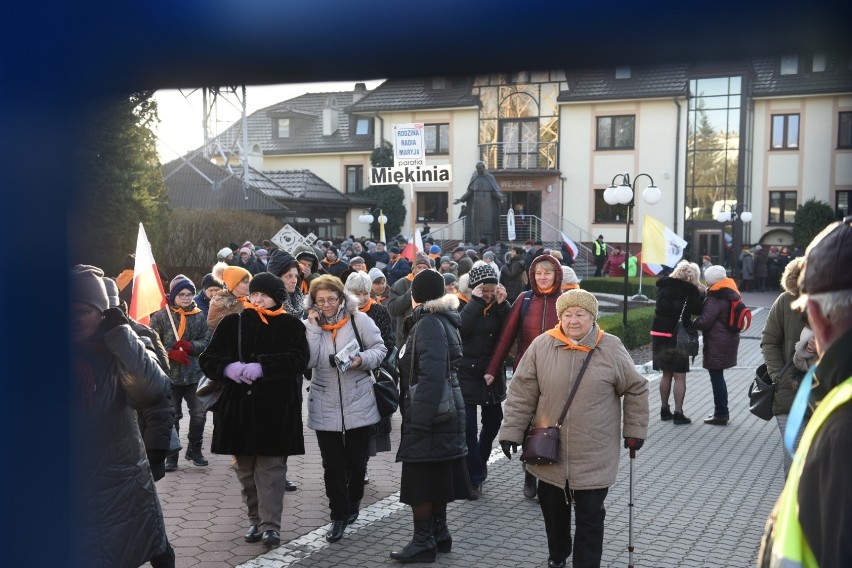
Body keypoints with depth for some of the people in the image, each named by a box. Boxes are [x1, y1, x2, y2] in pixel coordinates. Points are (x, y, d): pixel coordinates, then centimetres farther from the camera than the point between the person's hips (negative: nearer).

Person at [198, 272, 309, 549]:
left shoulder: (291, 326, 3)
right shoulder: (232, 323, 9)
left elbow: (298, 359, -12)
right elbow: (208, 357, 5)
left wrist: (262, 367, -24)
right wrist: (228, 367, -17)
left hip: (275, 408, -3)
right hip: (238, 406, 3)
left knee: (271, 467, -4)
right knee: (245, 467, 9)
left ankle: (270, 525, 0)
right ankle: (255, 520, 23)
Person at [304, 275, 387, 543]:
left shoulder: (359, 320, -6)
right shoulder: (309, 325, 0)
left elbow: (380, 348, 0)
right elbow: (307, 361, -12)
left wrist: (362, 359, -19)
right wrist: (314, 328, -16)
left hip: (358, 404, -1)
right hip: (325, 407, 1)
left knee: (356, 460, 12)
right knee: (332, 465, 4)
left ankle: (352, 504, 35)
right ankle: (339, 516, 16)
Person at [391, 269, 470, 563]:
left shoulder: (429, 324, -17)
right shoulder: (444, 320, 12)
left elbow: (432, 376, -26)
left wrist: (419, 419, -25)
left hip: (428, 412, -10)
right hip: (445, 411, 10)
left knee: (421, 478, -2)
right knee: (437, 476, 16)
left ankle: (424, 541, 6)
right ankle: (439, 533, 26)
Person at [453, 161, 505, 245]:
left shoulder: (490, 178, 2)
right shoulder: (474, 178, 9)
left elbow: (495, 191, -3)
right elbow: (469, 192, 8)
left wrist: (501, 197, -22)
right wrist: (460, 200, -2)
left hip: (487, 207, -3)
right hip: (476, 206, 3)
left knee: (487, 225, -6)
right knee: (476, 225, 0)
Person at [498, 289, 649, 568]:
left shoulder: (611, 349, -8)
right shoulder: (541, 346, -6)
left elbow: (636, 389, 4)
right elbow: (522, 393, -2)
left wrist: (635, 430, 4)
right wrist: (511, 432, -5)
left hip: (593, 455, -2)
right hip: (550, 451, 2)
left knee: (589, 515, 4)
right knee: (552, 508, 18)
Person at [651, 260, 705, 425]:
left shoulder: (663, 286, 7)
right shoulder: (690, 291, -11)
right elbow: (698, 310, -8)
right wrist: (702, 293, 5)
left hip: (659, 333, 6)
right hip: (677, 336, -6)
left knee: (666, 374, 17)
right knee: (680, 376, 2)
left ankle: (664, 410, 22)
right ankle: (678, 413, 2)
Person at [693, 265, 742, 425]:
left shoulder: (715, 298, -17)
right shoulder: (730, 294, 12)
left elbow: (704, 321, -20)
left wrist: (691, 324, -2)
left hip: (717, 343, -9)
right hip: (729, 338, 9)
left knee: (716, 377, -3)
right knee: (718, 377, 17)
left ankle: (720, 414, 1)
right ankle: (722, 412, 24)